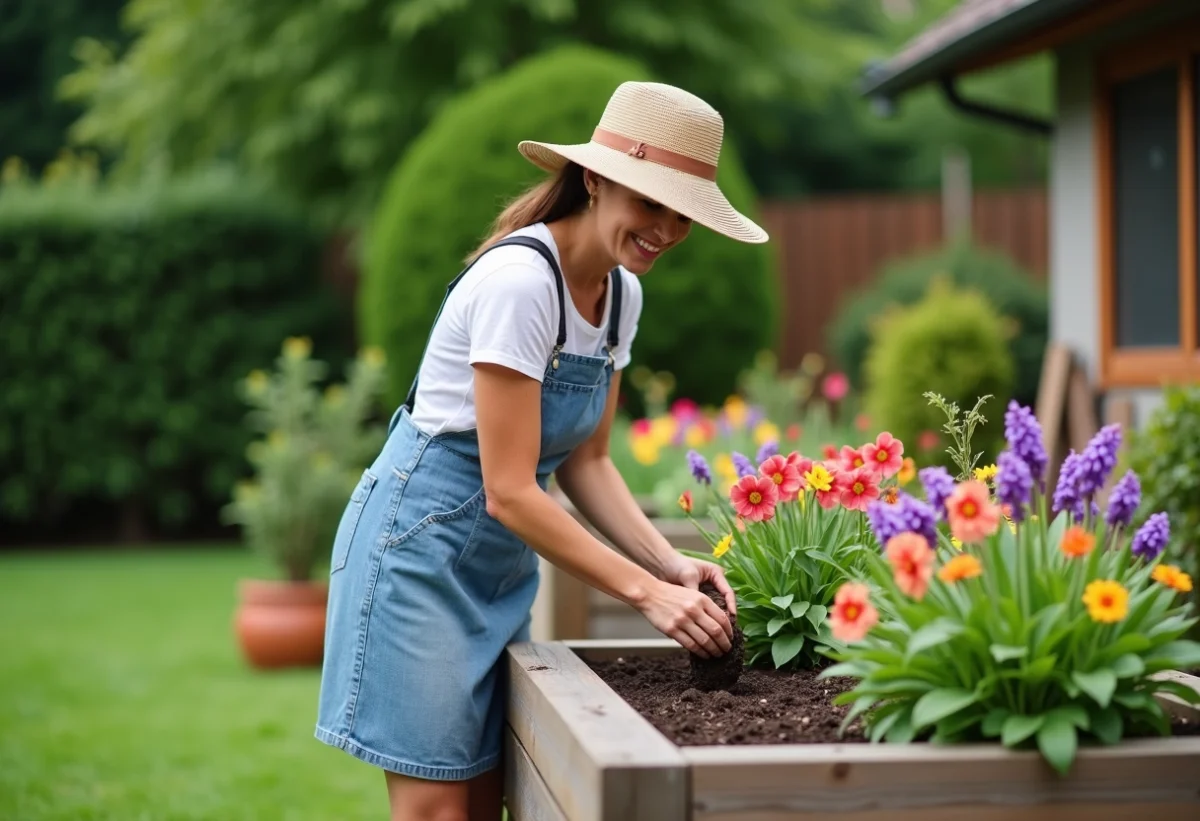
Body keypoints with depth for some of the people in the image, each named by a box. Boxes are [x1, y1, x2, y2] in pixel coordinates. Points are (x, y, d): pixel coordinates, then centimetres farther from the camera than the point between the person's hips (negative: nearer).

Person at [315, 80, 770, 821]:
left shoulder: (622, 293, 3)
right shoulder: (519, 279, -23)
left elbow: (586, 463, 7)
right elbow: (509, 491, -24)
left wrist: (670, 563, -7)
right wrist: (647, 592, -25)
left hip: (504, 561, 8)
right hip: (424, 543, -8)